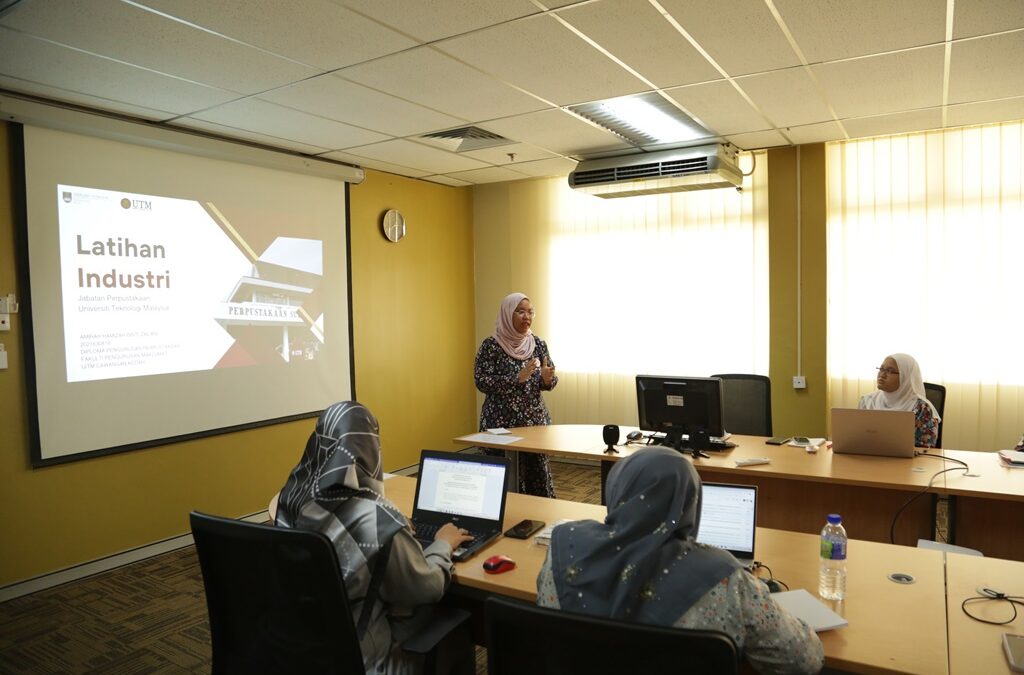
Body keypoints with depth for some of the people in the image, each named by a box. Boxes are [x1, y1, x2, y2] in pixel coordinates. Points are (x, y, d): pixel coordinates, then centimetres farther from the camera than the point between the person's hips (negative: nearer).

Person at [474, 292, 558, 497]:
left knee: (538, 474, 5)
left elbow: (549, 381, 10)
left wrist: (547, 378, -14)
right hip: (501, 423, -4)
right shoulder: (491, 345, -8)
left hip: (536, 421, 4)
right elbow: (482, 382, -14)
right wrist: (518, 377, -22)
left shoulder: (538, 344, 5)